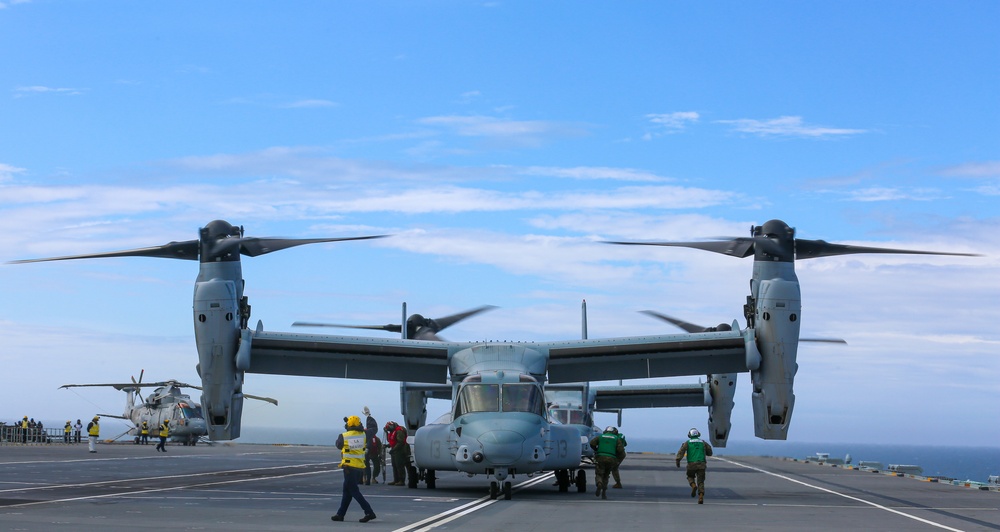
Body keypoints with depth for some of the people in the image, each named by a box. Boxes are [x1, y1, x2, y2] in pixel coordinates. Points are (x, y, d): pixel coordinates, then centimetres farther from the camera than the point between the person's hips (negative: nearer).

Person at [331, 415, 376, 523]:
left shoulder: (344, 436, -10)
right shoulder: (363, 435, -2)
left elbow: (339, 445, 9)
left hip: (349, 467, -6)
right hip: (360, 467, 6)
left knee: (354, 491, -4)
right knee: (347, 490, 16)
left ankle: (369, 512, -16)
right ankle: (340, 514, 22)